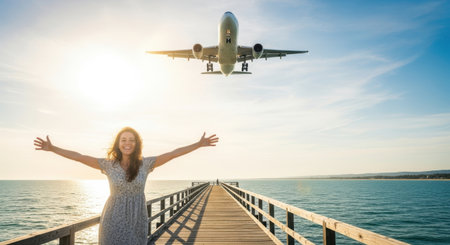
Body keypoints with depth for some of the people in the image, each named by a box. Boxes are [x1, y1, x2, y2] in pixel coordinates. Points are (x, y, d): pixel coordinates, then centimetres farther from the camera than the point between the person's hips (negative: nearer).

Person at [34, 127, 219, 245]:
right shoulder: (108, 164, -3)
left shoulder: (145, 164, -3)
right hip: (113, 221, -1)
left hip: (137, 221, 1)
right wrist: (52, 149, -12)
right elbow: (80, 157, -6)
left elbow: (173, 154, -6)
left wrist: (199, 144, -7)